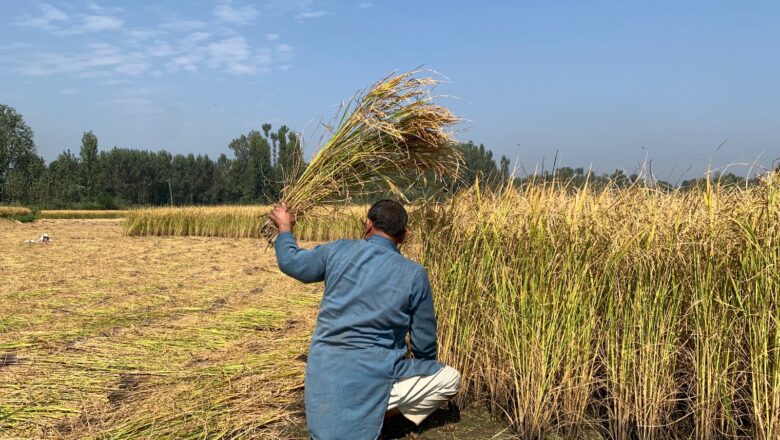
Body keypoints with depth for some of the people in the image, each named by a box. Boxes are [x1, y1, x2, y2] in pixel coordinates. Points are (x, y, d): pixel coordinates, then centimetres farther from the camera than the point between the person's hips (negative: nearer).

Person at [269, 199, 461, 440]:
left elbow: (291, 262, 17)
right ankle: (377, 412, 0)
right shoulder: (414, 274, -4)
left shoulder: (339, 251, 0)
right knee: (450, 379, 12)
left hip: (323, 374, 5)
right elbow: (424, 341, 4)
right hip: (373, 374, -4)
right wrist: (426, 368, 27)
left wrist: (285, 228, 37)